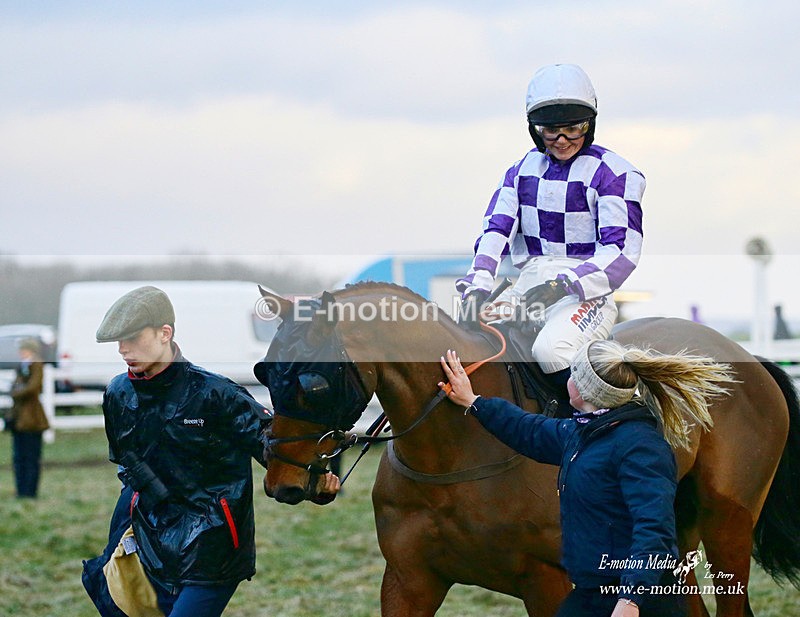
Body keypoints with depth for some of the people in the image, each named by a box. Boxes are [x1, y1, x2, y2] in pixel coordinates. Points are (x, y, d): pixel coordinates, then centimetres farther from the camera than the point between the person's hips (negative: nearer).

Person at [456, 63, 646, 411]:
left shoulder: (612, 173, -2)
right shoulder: (524, 169, 15)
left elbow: (622, 252, -11)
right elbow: (496, 229, 4)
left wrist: (565, 284, -24)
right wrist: (478, 284, -15)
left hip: (588, 292, -6)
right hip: (528, 287, 6)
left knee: (549, 349, -33)